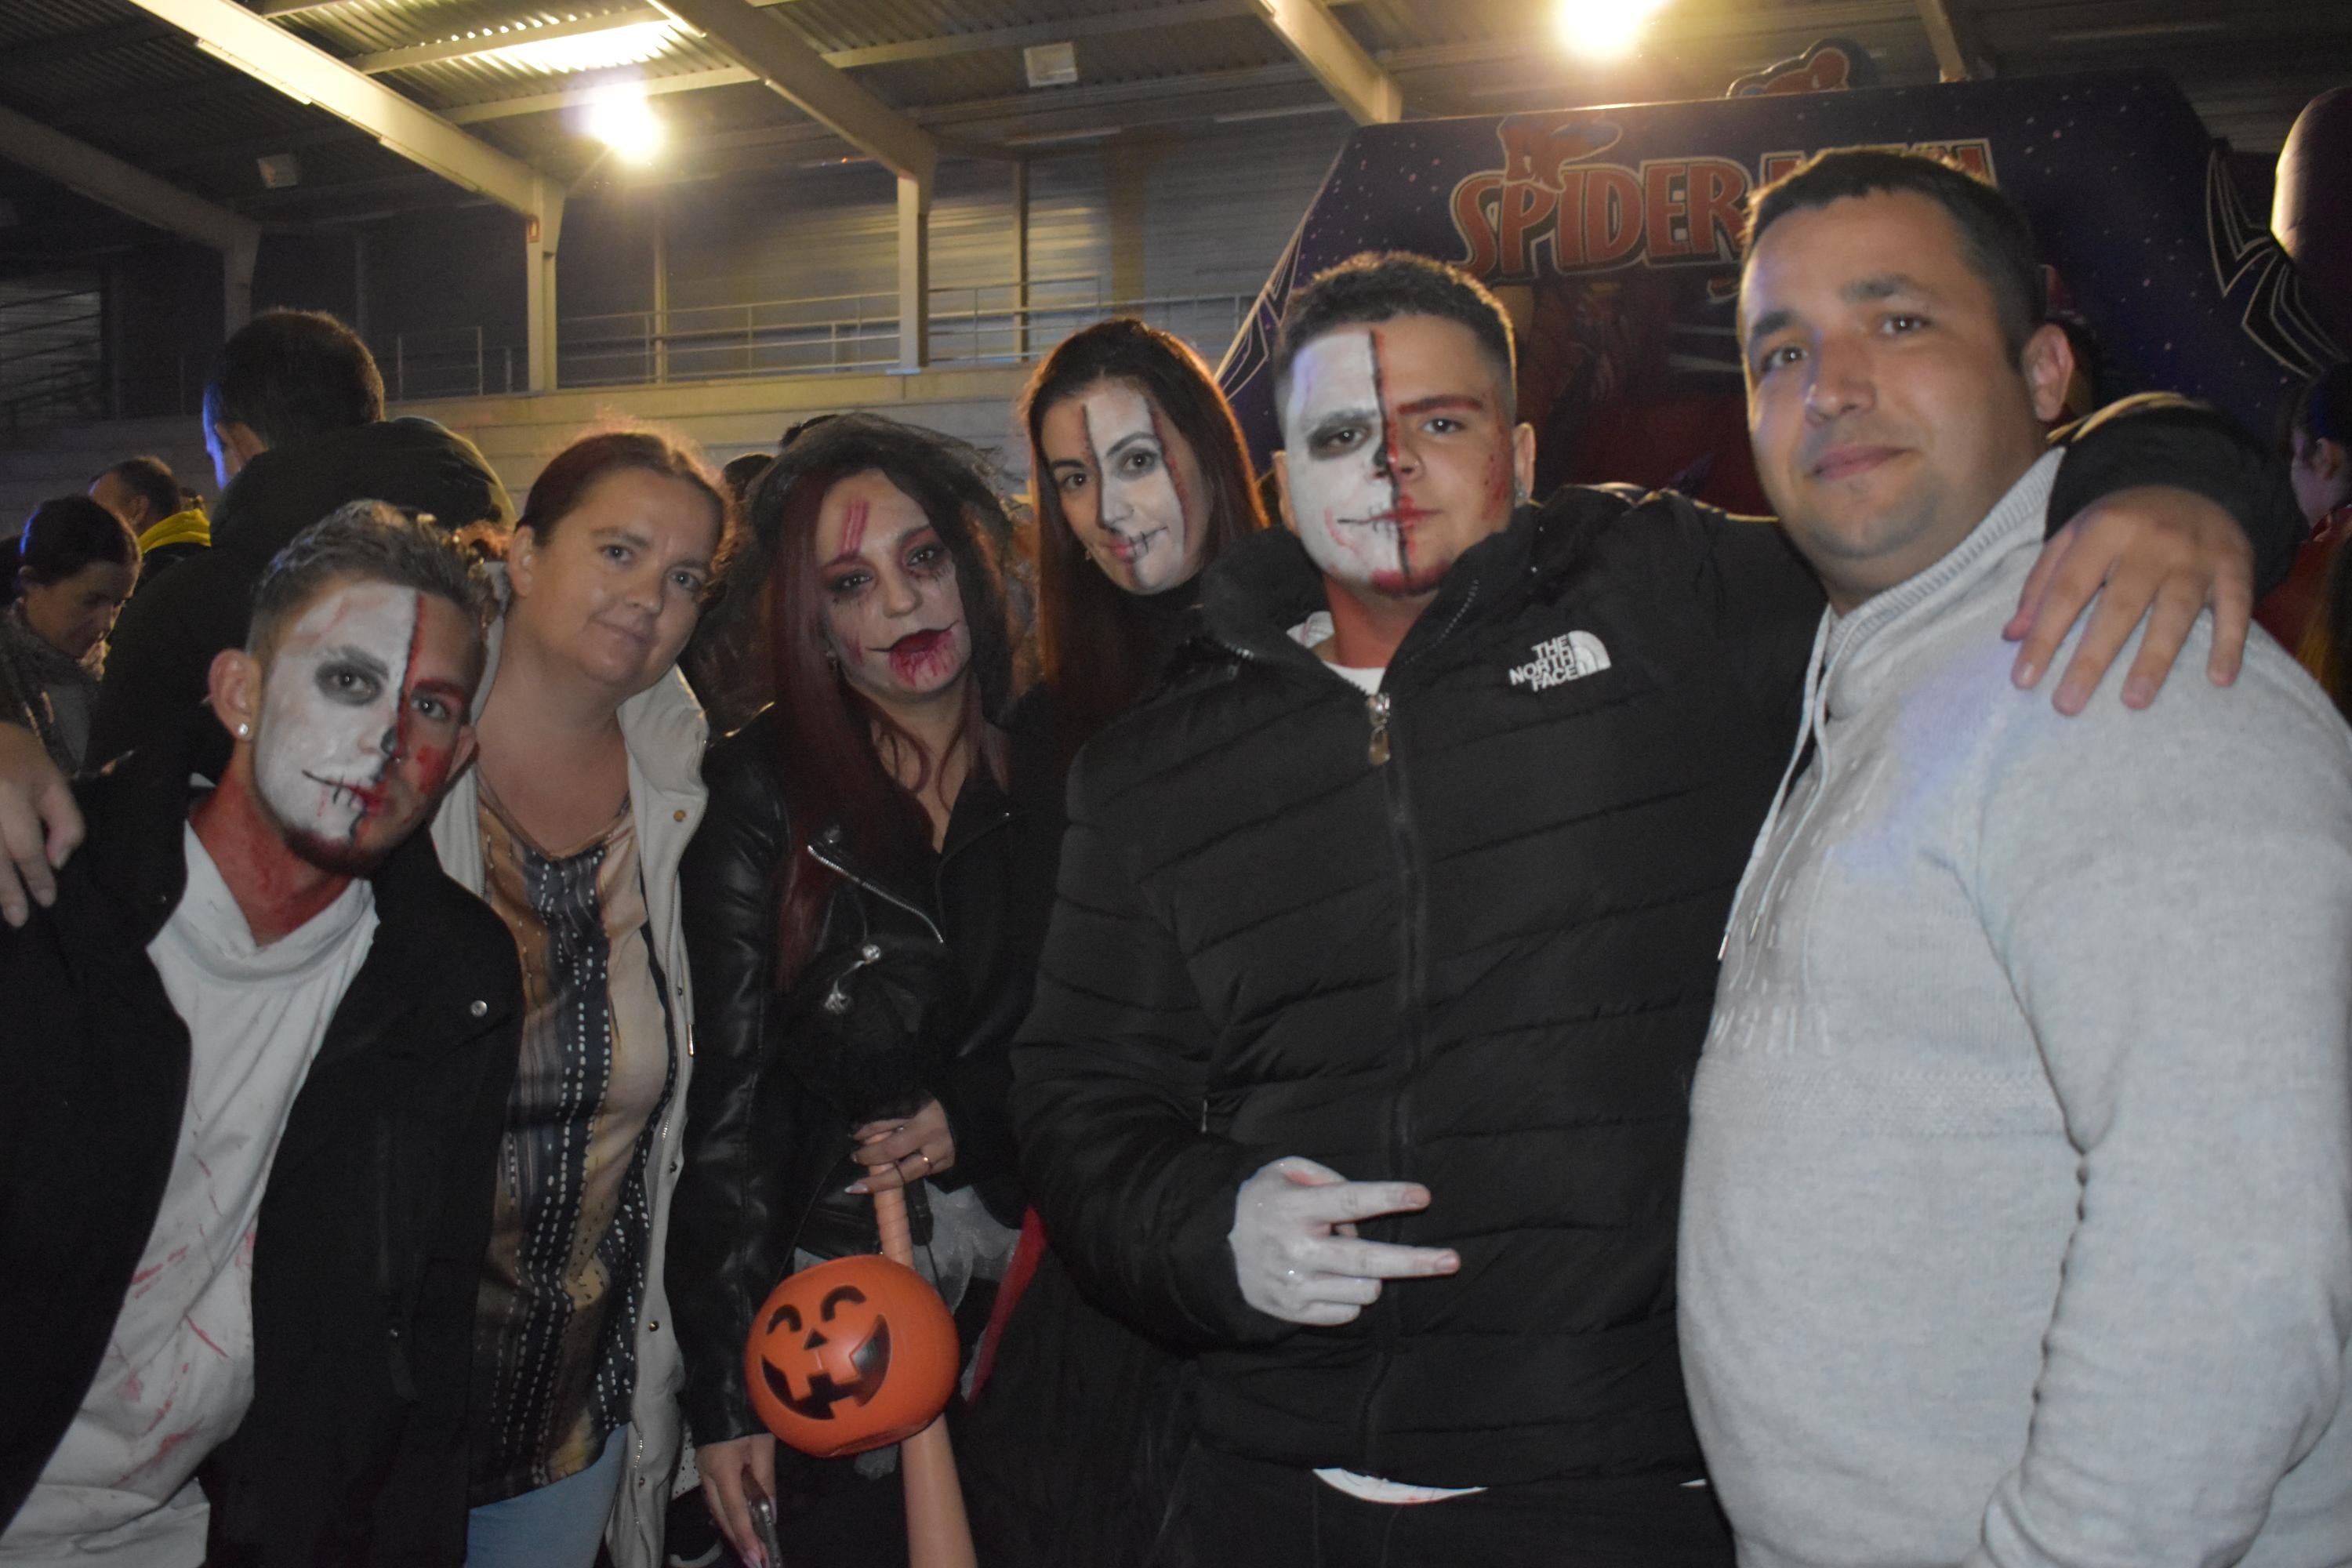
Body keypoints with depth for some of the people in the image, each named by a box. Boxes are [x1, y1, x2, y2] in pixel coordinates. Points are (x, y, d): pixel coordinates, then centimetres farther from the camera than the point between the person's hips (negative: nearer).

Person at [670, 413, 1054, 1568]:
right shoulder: (760, 790, -6)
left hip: (1028, 1283, 2)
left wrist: (977, 1120, -8)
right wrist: (724, 1394, -11)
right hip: (827, 1295, -2)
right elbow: (727, 1097, -8)